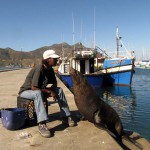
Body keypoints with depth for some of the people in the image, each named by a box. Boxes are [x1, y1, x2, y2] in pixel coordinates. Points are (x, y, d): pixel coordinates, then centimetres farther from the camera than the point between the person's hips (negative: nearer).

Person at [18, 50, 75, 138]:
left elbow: (54, 83, 7)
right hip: (26, 91, -7)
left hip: (40, 90, 7)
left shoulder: (50, 69, -4)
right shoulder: (39, 68, -27)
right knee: (38, 93, -40)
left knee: (59, 90, -8)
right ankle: (42, 124, -46)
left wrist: (52, 90, -15)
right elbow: (34, 87, -30)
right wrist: (49, 91, -25)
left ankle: (66, 117, -7)